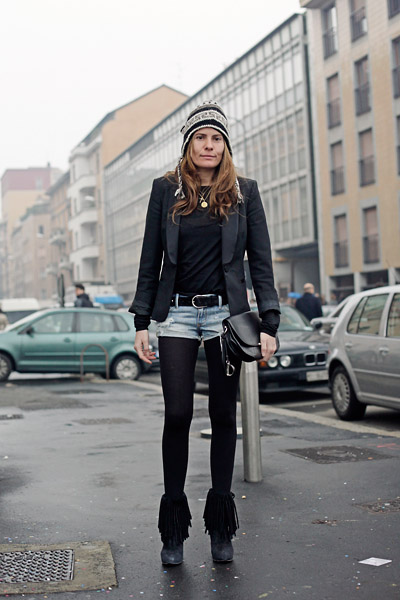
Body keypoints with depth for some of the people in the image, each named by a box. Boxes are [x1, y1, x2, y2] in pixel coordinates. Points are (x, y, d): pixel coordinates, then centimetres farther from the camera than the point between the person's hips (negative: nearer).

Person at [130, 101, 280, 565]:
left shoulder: (244, 193, 6)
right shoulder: (166, 190, 6)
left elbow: (261, 261, 4)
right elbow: (150, 259, 8)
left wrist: (269, 324, -4)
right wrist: (141, 322, 3)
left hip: (226, 313, 0)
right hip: (176, 314, 0)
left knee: (224, 415, 4)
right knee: (177, 415, -4)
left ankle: (220, 525, 15)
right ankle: (173, 527, 9)